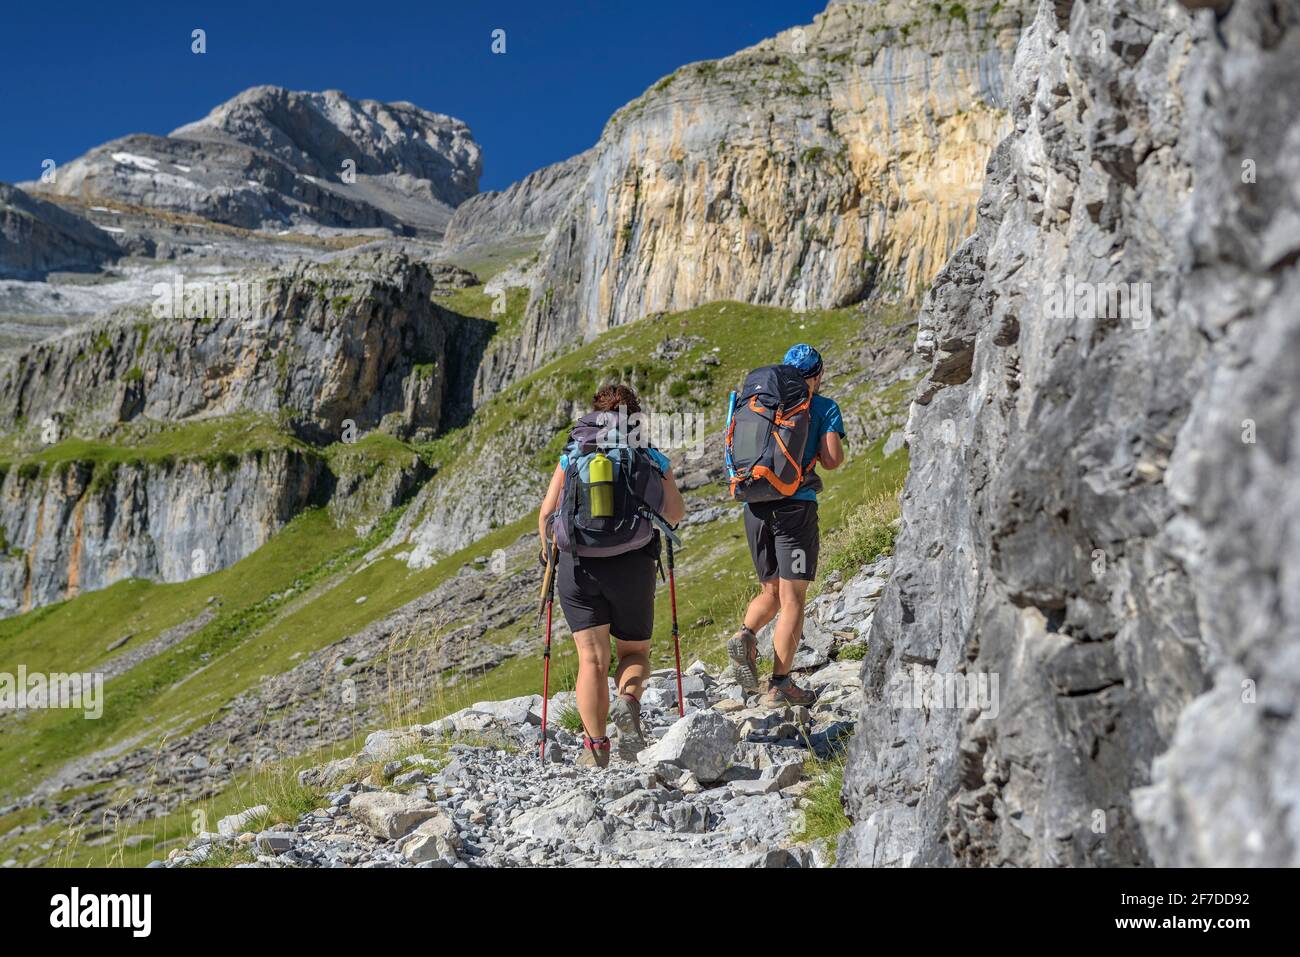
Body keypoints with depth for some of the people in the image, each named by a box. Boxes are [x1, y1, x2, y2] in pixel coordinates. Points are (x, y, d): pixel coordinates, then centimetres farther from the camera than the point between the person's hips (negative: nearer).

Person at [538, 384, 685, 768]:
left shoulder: (572, 455, 9)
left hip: (578, 564, 0)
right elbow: (674, 514, 0)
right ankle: (628, 702, -14)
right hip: (633, 564, 0)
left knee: (592, 657, 2)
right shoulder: (653, 458, 8)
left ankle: (595, 747, -4)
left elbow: (547, 514, 4)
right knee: (634, 652, 16)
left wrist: (550, 556, 21)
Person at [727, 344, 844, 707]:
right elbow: (832, 460, -7)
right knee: (792, 599, -1)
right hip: (796, 505, -4)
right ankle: (779, 685, -3)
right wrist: (816, 451, 14)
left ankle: (745, 634, -10)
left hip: (756, 505, 5)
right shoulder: (824, 407, 2)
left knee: (770, 591, 19)